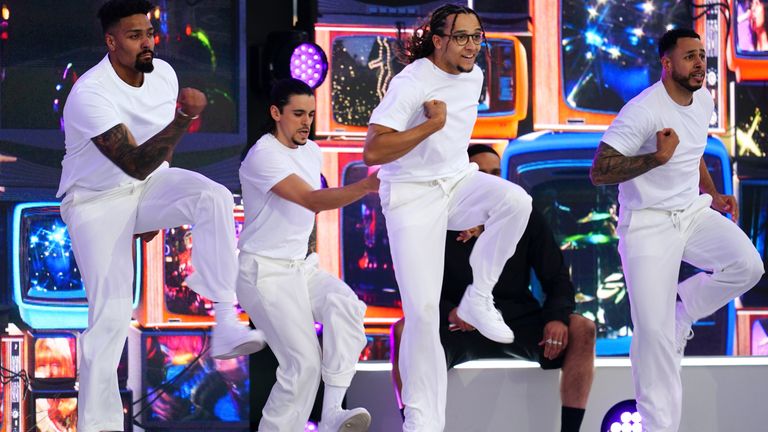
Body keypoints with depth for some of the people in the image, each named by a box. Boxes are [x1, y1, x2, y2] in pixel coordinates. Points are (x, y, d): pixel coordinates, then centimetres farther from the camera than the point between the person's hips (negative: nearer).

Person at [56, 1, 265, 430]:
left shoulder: (164, 74, -6)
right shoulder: (90, 95, -28)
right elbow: (135, 164, -37)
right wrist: (183, 117, -47)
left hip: (149, 185, 5)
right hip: (98, 201, -5)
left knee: (215, 198, -26)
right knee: (111, 315, -13)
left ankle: (226, 325, -29)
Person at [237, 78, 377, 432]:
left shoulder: (311, 151, 11)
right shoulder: (263, 156, -17)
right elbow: (312, 200, -29)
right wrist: (366, 186, -39)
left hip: (302, 267, 7)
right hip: (265, 273, -7)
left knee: (345, 305, -24)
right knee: (305, 362, -18)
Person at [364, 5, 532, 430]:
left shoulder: (474, 76, 4)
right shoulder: (410, 84, -18)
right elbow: (372, 151, -26)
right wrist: (431, 125, -26)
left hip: (458, 181, 6)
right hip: (412, 196, -5)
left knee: (515, 200, -29)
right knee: (422, 310, -8)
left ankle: (478, 299, -12)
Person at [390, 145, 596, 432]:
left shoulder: (526, 219, 3)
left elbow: (557, 280, 2)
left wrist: (557, 317, -21)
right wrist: (449, 312, -28)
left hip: (519, 323, 1)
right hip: (459, 330, -1)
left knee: (582, 329, -26)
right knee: (403, 331, -31)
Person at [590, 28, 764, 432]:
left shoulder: (703, 100, 4)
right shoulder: (642, 111, -21)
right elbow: (598, 172, -23)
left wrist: (712, 194, 12)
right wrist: (657, 157, -31)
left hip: (693, 212, 7)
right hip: (648, 224, -7)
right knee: (654, 333, -8)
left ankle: (681, 309, 8)